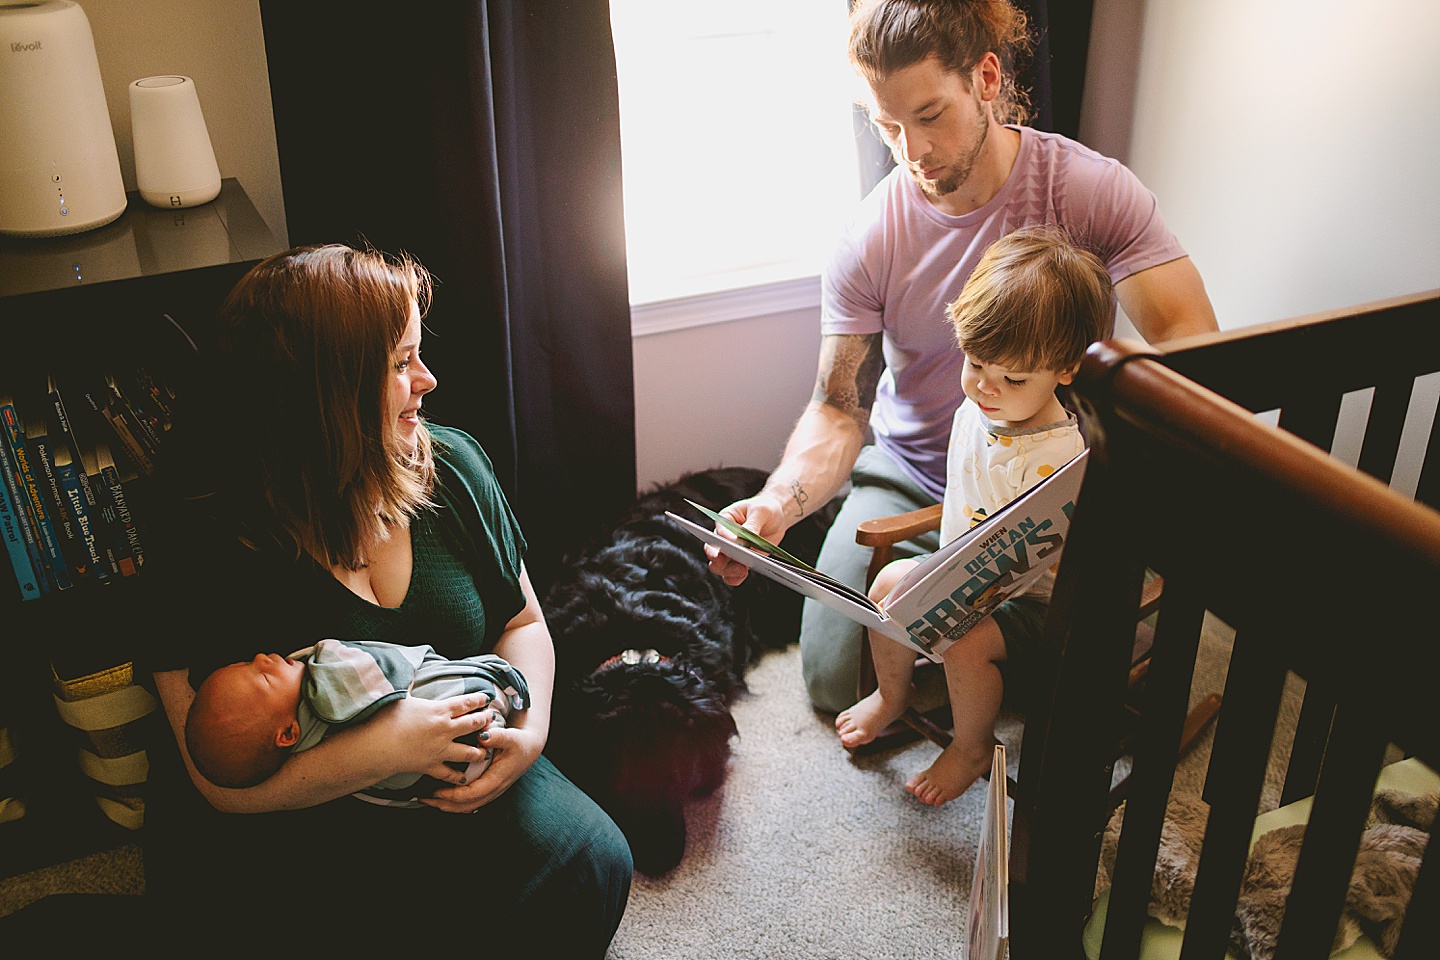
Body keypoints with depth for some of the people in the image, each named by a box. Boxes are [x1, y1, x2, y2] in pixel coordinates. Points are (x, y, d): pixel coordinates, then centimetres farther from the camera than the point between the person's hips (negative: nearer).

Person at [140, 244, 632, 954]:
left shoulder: (451, 465, -2)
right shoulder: (203, 546, -16)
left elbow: (521, 622, 8)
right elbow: (227, 781, -15)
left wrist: (529, 728, -12)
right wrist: (386, 747, -28)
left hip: (460, 785, 4)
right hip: (284, 836, -4)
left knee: (590, 861, -17)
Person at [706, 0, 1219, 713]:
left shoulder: (1091, 189, -17)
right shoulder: (868, 238, -13)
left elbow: (1193, 350, -22)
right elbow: (839, 409, -11)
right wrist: (779, 503, -31)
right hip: (908, 485, 2)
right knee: (833, 680, 0)